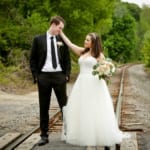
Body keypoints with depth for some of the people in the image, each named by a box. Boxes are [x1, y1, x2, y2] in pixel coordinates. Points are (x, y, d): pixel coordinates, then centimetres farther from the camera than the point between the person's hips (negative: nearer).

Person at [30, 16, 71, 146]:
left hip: (59, 76, 1)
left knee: (64, 105, 6)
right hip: (44, 76, -1)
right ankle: (44, 135, 12)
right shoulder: (38, 39, 1)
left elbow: (67, 59, 9)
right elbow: (33, 59, 3)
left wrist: (67, 75, 0)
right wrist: (35, 76, -4)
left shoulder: (62, 40, 6)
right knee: (44, 107, 5)